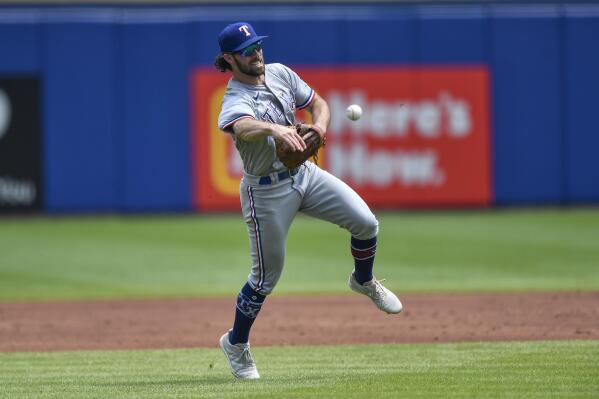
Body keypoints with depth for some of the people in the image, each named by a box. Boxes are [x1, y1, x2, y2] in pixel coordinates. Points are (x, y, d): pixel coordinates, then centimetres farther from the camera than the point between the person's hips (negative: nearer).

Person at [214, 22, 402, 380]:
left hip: (306, 174, 6)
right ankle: (236, 343, 22)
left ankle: (364, 281, 24)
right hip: (267, 191, -6)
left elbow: (317, 103, 9)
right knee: (267, 275, 0)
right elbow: (244, 127, -45)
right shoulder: (234, 102, -22)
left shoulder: (280, 73, 1)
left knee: (366, 223, -7)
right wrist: (275, 128, -66)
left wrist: (319, 125, -15)